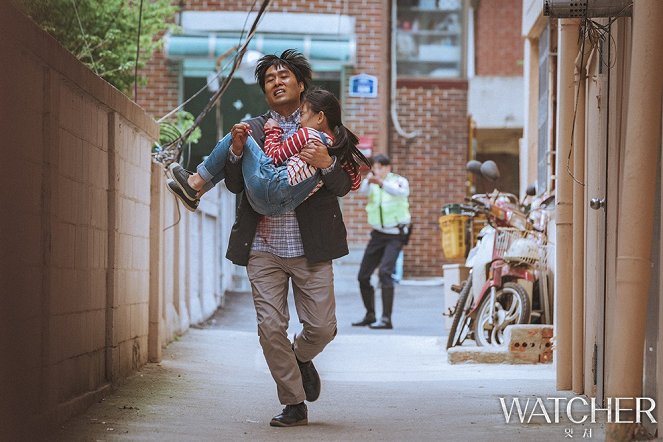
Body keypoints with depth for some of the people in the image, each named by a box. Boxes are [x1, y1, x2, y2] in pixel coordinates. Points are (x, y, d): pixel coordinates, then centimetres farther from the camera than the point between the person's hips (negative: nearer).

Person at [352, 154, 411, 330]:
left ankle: (386, 318, -22)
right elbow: (362, 190, -19)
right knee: (363, 276, 6)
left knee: (385, 272, -22)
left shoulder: (399, 181, -4)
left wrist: (381, 183, -45)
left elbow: (402, 192, -29)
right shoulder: (372, 184, 6)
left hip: (395, 235, -5)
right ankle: (370, 315, 24)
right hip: (377, 234, 5)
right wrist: (368, 179, -42)